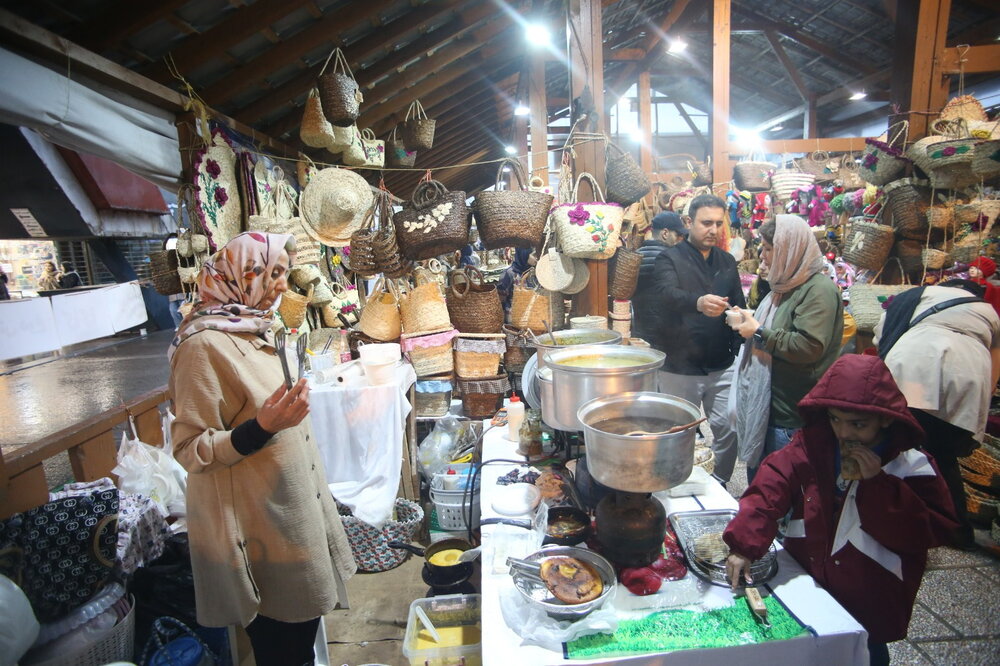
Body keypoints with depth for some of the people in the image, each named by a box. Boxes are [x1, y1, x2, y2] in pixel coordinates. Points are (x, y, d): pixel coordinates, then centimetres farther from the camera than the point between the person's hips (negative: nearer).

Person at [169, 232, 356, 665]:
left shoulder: (255, 331, 6)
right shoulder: (204, 344, -21)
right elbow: (191, 450, -20)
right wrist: (264, 426, -33)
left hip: (291, 504, 8)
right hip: (256, 521, -8)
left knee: (304, 621, 21)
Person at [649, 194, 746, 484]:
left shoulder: (727, 262, 10)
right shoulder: (669, 259, -7)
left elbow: (739, 308, 14)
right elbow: (667, 294, -28)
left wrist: (740, 351, -3)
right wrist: (698, 302, -48)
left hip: (723, 367, 5)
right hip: (680, 369, -4)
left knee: (729, 431, 8)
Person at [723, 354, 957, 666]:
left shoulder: (911, 466, -12)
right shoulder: (812, 444, -9)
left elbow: (932, 532, -17)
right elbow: (769, 487, -18)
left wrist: (877, 483, -27)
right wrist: (743, 545, -29)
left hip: (870, 605, -2)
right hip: (805, 583, 2)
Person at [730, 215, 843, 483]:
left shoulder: (819, 289, -17)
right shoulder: (786, 285, 14)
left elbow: (808, 347, -28)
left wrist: (758, 332, -19)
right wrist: (748, 324, 13)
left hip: (791, 417, -9)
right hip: (763, 407, 9)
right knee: (757, 483, 20)